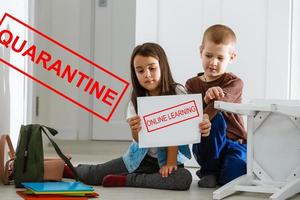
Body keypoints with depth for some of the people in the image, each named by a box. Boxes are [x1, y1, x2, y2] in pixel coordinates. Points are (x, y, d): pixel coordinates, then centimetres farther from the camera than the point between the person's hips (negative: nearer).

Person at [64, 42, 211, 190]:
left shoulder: (177, 93, -11)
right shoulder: (137, 100, -2)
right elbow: (139, 140, -10)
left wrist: (170, 162, -19)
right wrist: (135, 130, -32)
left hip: (170, 156, -2)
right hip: (141, 157, 2)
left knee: (184, 178, -35)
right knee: (90, 175, -7)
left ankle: (124, 180, -22)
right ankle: (67, 169, 28)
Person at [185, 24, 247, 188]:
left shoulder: (234, 83, -5)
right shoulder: (192, 84, 4)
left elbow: (219, 103, -26)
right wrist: (205, 99, -33)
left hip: (234, 143, -1)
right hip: (208, 145, 1)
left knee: (232, 179, -30)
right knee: (215, 118, -32)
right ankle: (209, 170, -13)